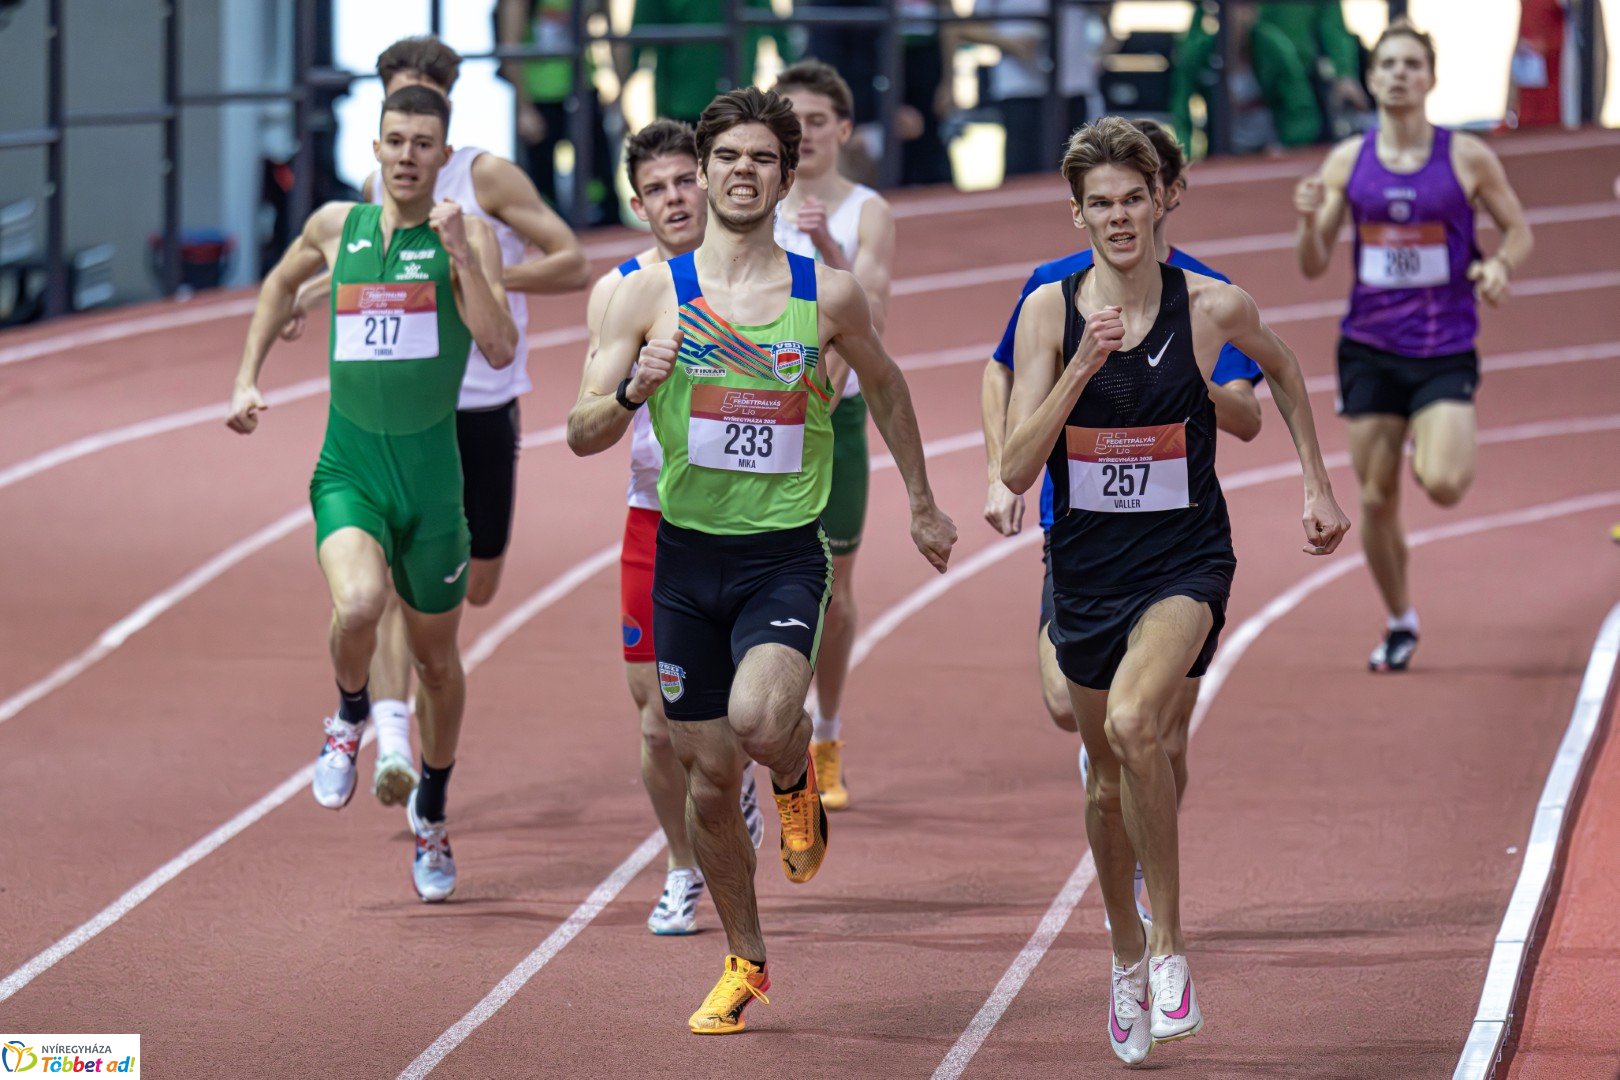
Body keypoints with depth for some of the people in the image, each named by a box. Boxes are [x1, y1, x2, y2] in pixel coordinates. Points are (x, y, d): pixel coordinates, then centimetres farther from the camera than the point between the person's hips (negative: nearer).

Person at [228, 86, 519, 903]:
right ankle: (350, 716, 4)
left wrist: (460, 254, -25)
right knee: (358, 603, -29)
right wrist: (247, 380, 18)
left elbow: (502, 350, -17)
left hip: (431, 469, 0)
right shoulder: (336, 227, 4)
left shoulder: (469, 238, -4)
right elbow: (280, 284, 26)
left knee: (436, 657, 13)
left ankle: (431, 814, 36)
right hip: (348, 466, 0)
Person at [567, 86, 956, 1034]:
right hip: (686, 555, 2)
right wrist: (634, 392, -21)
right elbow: (582, 434, 0)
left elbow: (886, 387, 18)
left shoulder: (828, 294, -1)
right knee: (710, 782, 6)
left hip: (786, 554, -2)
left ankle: (799, 778, 9)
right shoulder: (652, 292, -1)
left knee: (759, 721, -29)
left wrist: (924, 506, 25)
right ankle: (745, 964, 27)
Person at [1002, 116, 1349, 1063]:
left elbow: (1282, 366, 16)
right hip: (1086, 567, 3)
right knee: (1109, 780, 15)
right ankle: (1128, 959, 39)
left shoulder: (1214, 308, -8)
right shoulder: (1050, 312, -6)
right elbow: (1017, 470, -12)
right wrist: (1084, 365, -22)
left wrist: (1319, 487, 16)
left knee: (1133, 722, -30)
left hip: (1186, 564, -3)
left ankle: (1171, 942, -16)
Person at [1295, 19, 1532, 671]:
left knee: (1442, 486, -23)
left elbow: (1519, 231, 7)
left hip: (1446, 353, -2)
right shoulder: (1347, 162, 3)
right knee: (1376, 501, 4)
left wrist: (1500, 265, -14)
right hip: (1369, 352, 2)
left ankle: (1449, 450, 15)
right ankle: (1399, 624, 26)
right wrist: (1308, 221, -16)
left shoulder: (1466, 158, -3)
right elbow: (1314, 267, 5)